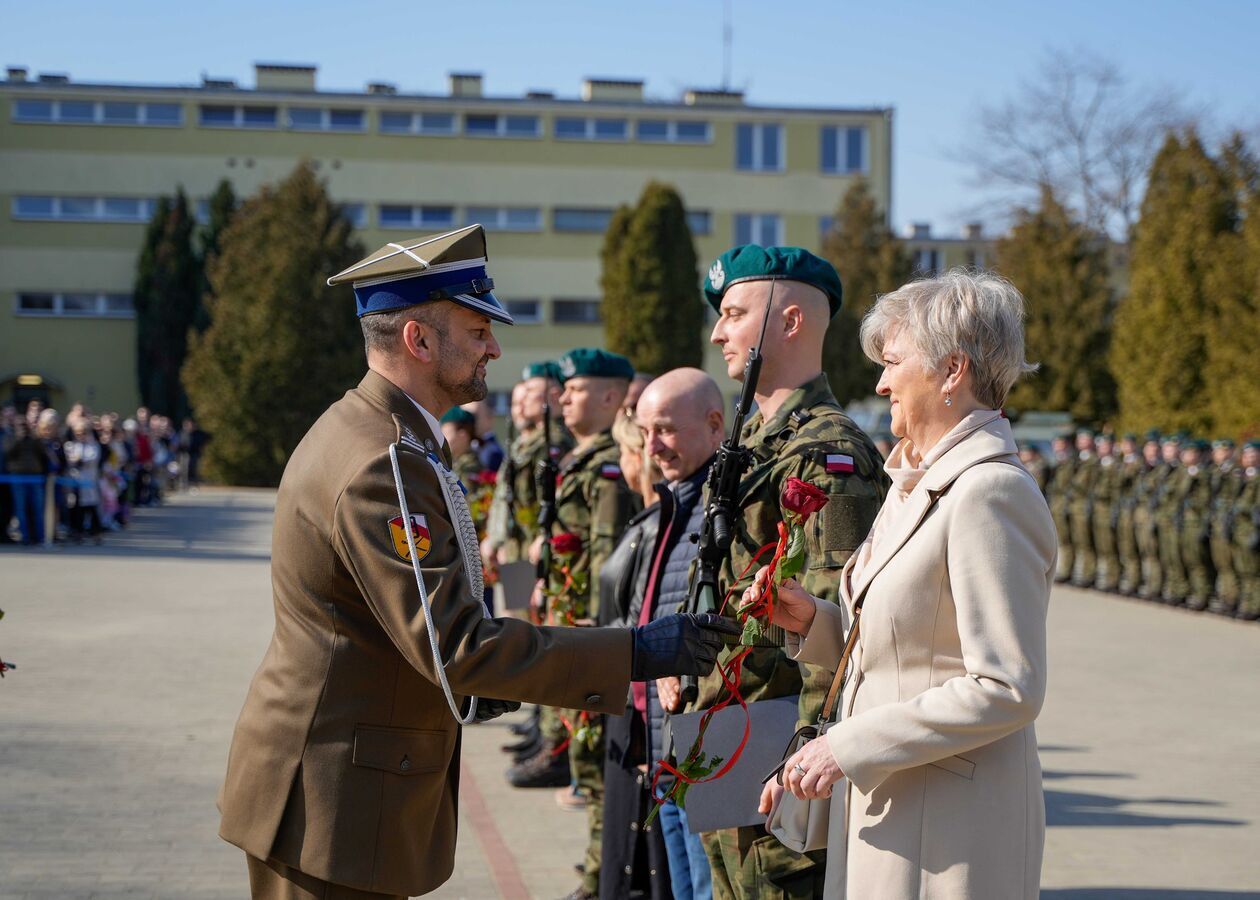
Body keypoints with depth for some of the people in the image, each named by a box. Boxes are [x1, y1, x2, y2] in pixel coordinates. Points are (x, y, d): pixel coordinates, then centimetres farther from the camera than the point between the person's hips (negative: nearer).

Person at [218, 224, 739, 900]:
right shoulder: (383, 466, -23)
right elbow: (452, 641, -27)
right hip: (331, 803, -10)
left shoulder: (356, 430, 11)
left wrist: (467, 683, 11)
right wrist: (636, 653, -25)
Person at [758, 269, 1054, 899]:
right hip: (885, 808, 9)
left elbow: (1007, 689, -23)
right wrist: (813, 621, 3)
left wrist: (849, 747, -20)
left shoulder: (990, 494, -18)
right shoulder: (915, 482, 13)